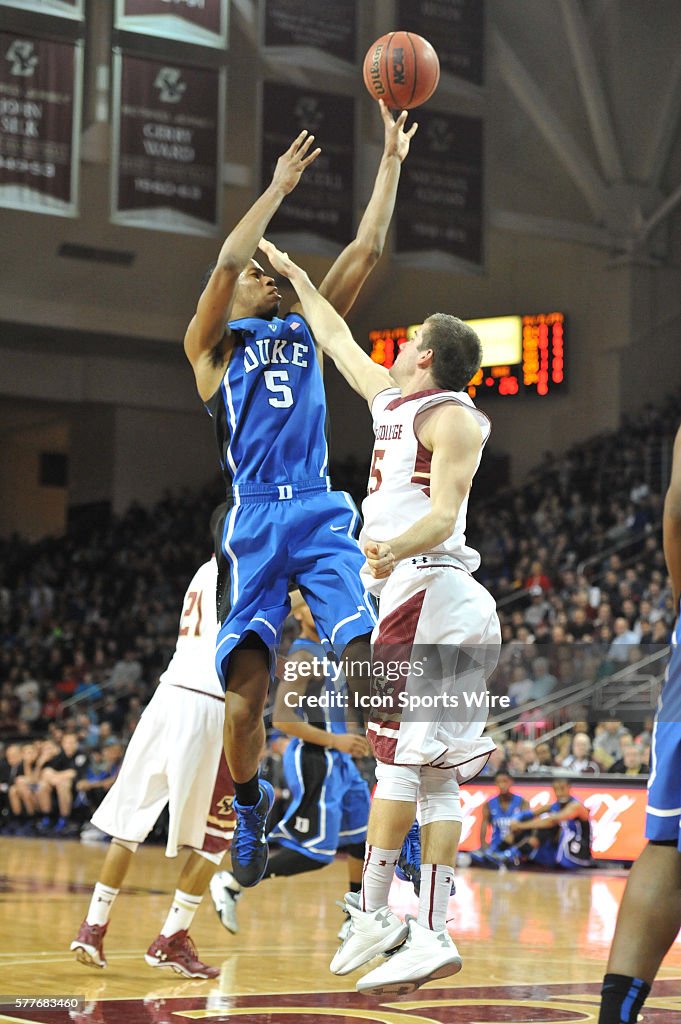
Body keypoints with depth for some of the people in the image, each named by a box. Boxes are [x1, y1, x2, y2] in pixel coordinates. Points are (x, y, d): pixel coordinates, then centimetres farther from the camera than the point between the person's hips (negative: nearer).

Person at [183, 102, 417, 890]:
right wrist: (279, 187, -3)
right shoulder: (210, 345, 11)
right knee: (246, 689, -9)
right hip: (255, 519, -3)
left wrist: (391, 161, 14)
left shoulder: (304, 330, 22)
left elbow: (365, 251, 17)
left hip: (322, 514, 3)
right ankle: (249, 806, 15)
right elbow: (225, 264, -7)